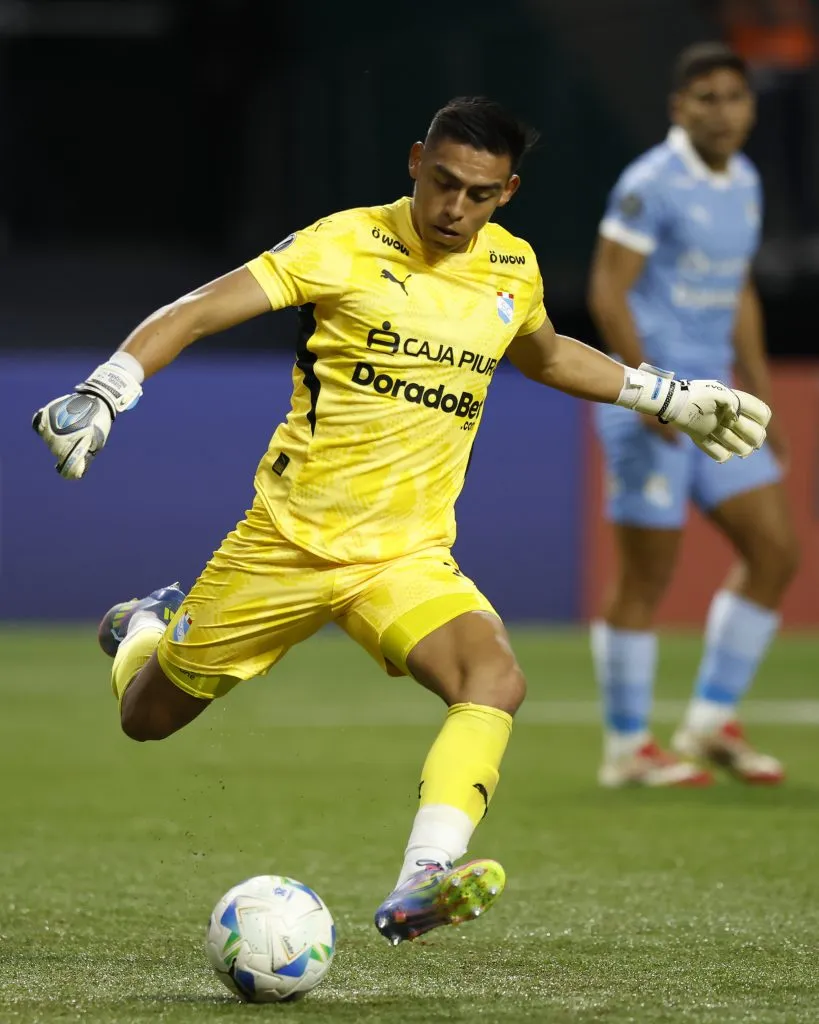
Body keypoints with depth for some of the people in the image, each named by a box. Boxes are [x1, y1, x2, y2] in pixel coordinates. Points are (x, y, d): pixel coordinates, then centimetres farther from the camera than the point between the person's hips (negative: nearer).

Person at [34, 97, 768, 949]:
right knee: (146, 717, 11)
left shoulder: (513, 266, 5)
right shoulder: (347, 245, -11)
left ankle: (421, 884, -39)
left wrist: (673, 398, 28)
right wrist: (101, 393, -29)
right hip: (286, 540, -3)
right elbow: (197, 313, -15)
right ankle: (150, 626, 47)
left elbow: (544, 355, 29)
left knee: (495, 684, -28)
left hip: (408, 557, 3)